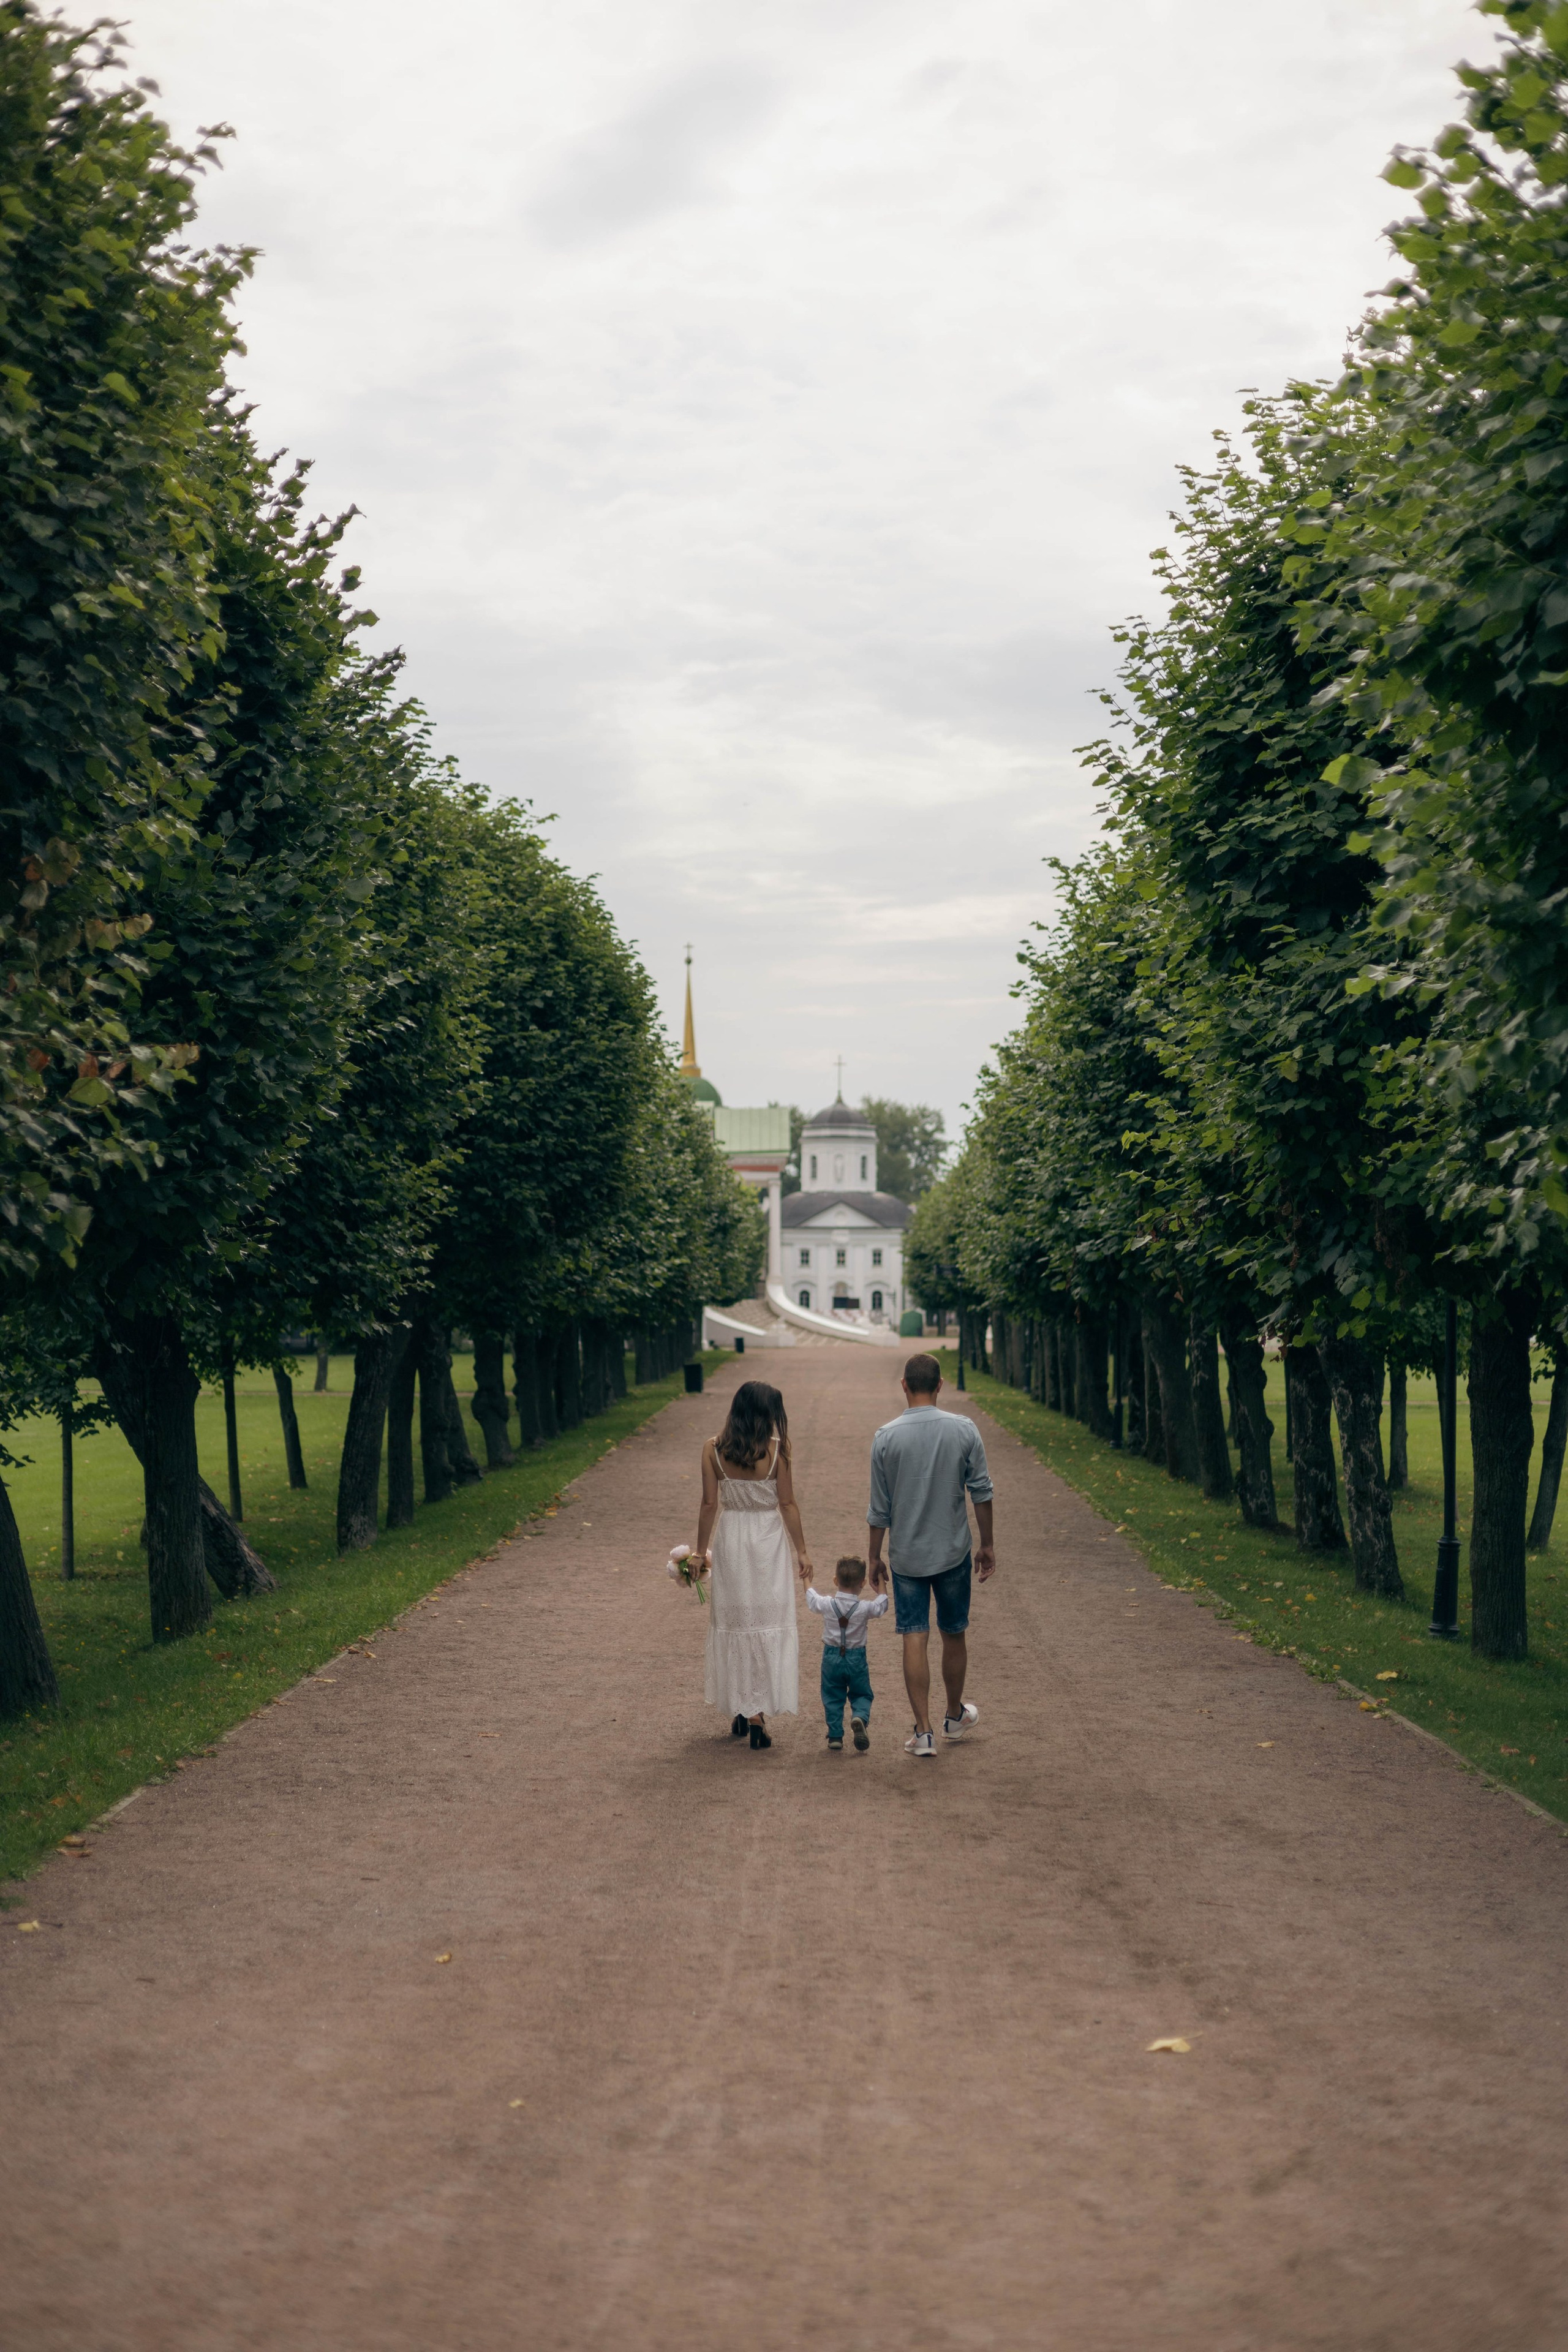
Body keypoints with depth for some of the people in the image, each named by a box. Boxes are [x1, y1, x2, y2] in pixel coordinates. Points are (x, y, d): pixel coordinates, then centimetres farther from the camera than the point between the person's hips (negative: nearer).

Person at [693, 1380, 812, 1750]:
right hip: (769, 1541, -2)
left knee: (732, 1622, 15)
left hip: (730, 1541, 2)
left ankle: (739, 1711, 22)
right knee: (769, 1624, 3)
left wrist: (700, 1551, 6)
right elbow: (787, 1504, -7)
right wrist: (802, 1551, 1)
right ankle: (759, 1713, -3)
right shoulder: (776, 1449, -12)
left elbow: (709, 1504, -4)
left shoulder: (713, 1449, -7)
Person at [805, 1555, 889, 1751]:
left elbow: (811, 1599, 10)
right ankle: (860, 1718, -18)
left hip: (832, 1657, 1)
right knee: (861, 1695, 12)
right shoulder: (865, 1608, -13)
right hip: (857, 1659, -1)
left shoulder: (826, 1604, -10)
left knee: (832, 1698, 13)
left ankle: (835, 1735, 12)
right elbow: (882, 1607, 5)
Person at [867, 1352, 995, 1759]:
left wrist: (875, 1558, 8)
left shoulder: (886, 1437, -9)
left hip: (906, 1556, -1)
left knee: (915, 1639, 1)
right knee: (954, 1634, 17)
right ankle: (955, 1715, 34)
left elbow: (879, 1509, -3)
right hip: (953, 1552, 1)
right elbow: (982, 1492, -3)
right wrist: (987, 1545, 9)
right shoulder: (964, 1430, -7)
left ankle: (923, 1732, -1)